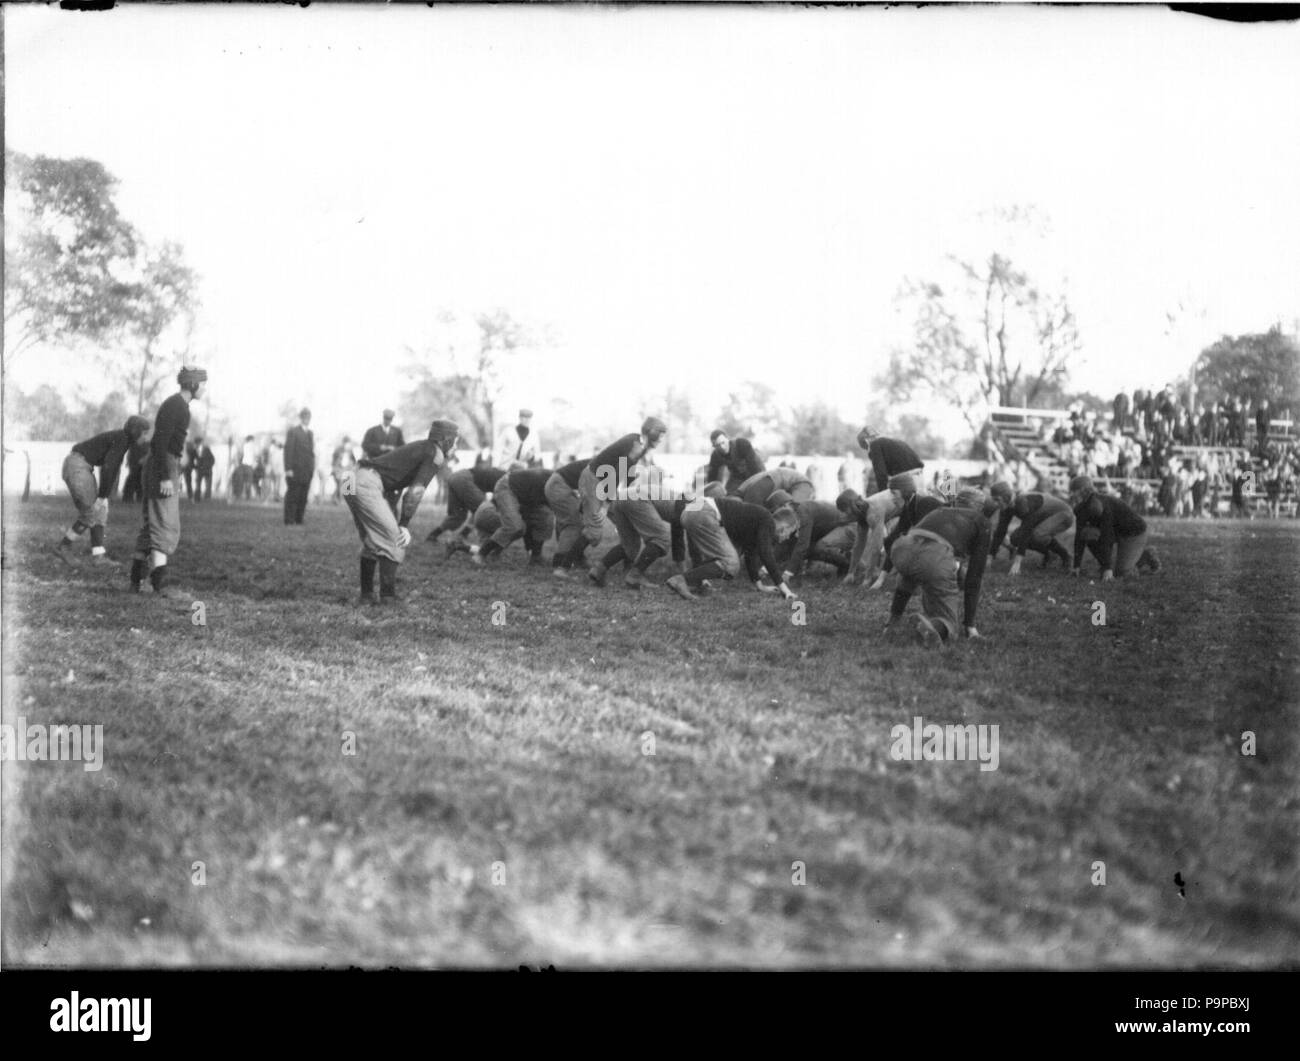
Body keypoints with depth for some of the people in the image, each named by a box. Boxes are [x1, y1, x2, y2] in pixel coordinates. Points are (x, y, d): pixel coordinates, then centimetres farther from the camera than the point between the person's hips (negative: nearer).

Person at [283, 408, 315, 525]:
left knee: (303, 497, 3)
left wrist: (313, 469, 12)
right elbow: (288, 450, -8)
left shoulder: (310, 433, 18)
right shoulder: (293, 431, -2)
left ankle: (298, 520, 6)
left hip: (307, 471, 6)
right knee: (292, 496, -5)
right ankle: (289, 521, -3)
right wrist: (288, 469, -15)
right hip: (295, 470, -6)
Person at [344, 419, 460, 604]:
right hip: (368, 486, -10)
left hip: (352, 484, 10)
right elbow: (415, 492, -12)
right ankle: (388, 597, -6)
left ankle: (366, 595, 24)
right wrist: (405, 525, -8)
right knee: (395, 540, -6)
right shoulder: (436, 454, -3)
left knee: (371, 542, 20)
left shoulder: (419, 448, 25)